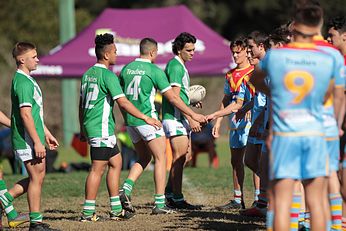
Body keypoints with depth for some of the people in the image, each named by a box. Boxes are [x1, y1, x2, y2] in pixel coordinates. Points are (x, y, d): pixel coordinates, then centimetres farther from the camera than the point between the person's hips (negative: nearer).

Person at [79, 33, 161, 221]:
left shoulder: (88, 74, 14)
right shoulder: (107, 75, -13)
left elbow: (82, 103, 19)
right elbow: (123, 102, -19)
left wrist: (82, 128, 26)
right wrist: (145, 118, -15)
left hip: (90, 126, 10)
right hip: (102, 128, -10)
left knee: (115, 162, 14)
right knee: (98, 168, -6)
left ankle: (116, 209, 15)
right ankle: (87, 213, -5)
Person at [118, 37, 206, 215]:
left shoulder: (126, 69, 9)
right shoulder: (154, 71, -8)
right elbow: (172, 97, -7)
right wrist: (193, 115, 0)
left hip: (130, 120, 6)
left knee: (143, 158, 18)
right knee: (160, 159, 3)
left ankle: (126, 189, -4)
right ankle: (159, 203, -2)